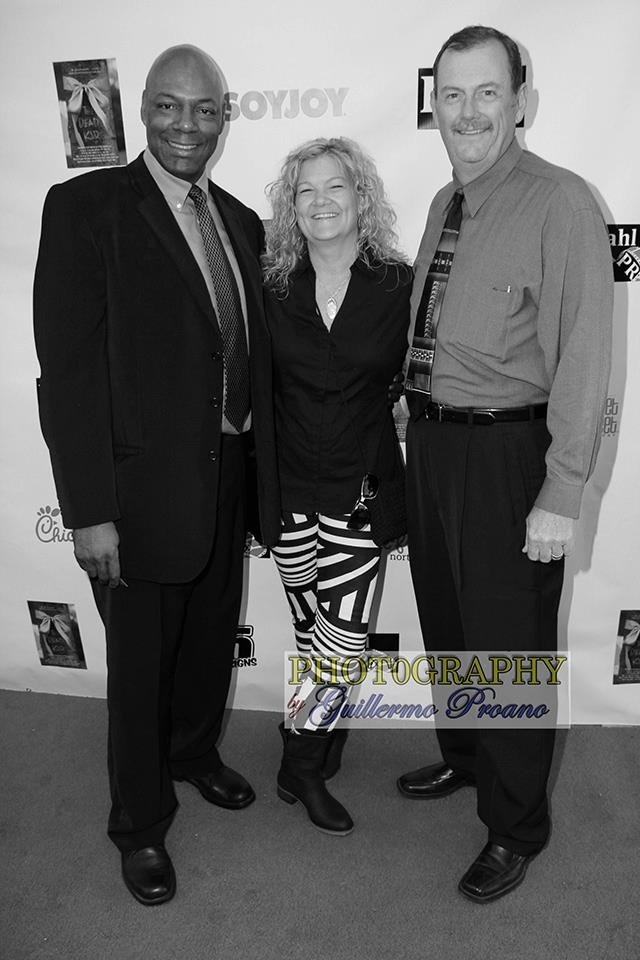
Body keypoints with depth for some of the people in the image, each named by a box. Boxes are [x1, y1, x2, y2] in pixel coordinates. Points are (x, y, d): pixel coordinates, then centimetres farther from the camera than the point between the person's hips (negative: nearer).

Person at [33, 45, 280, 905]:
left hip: (227, 475, 6)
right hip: (142, 487, -6)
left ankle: (193, 751, 51)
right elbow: (67, 367, -16)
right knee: (141, 660, 11)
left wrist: (261, 471, 8)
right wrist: (90, 511, -19)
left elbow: (251, 352, 11)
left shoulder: (239, 221, 9)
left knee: (213, 636, 23)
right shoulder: (87, 206, -10)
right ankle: (141, 825, 35)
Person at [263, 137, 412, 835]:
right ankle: (307, 766, 29)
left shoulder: (398, 285, -2)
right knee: (316, 633, 9)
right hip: (288, 486, 1)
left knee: (342, 634, -2)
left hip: (361, 488, 0)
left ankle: (304, 760, 24)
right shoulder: (272, 286, 1)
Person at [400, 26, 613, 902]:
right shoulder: (445, 204, 10)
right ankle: (462, 757, 48)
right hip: (430, 440, 7)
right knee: (445, 623, 22)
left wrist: (560, 497, -19)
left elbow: (583, 358, -17)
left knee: (508, 645, 7)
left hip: (506, 452, -7)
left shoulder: (560, 205, -13)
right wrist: (420, 428, 5)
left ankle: (516, 827, 31)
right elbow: (434, 337, 11)